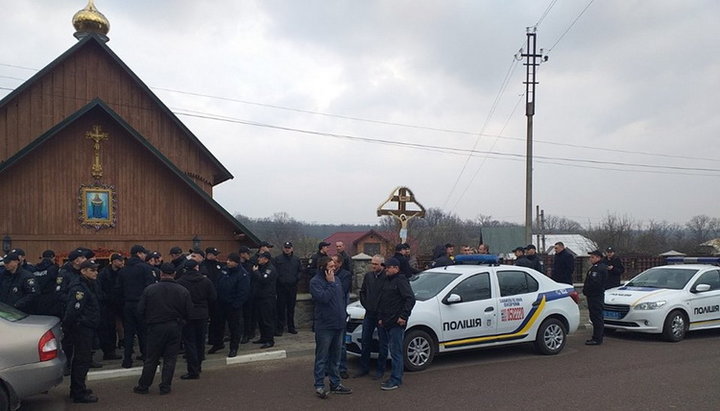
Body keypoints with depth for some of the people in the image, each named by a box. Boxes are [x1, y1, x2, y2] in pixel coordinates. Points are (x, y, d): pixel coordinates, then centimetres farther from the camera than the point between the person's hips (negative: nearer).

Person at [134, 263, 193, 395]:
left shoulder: (149, 289, -8)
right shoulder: (183, 291, -5)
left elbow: (140, 310, -4)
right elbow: (188, 312, -1)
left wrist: (149, 321, 14)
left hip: (155, 327, 0)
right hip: (175, 328, 1)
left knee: (151, 358, 10)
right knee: (170, 358, 9)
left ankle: (143, 386, 18)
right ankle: (165, 386, 12)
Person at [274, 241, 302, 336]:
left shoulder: (296, 260, 10)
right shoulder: (277, 259, 1)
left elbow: (300, 270, 15)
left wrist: (297, 278, 1)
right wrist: (278, 279, -10)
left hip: (293, 287, 3)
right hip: (281, 287, -3)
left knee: (291, 308, 10)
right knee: (281, 308, -3)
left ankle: (291, 327, 19)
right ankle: (279, 328, 1)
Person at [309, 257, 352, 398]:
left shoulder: (336, 279, 10)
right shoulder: (315, 281, -12)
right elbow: (323, 297, -26)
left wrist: (343, 315, 13)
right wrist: (330, 283, -19)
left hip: (339, 324, 7)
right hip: (324, 326, -7)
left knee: (335, 356, 16)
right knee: (322, 357, 0)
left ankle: (336, 383, 25)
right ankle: (319, 386, 9)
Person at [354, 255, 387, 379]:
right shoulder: (368, 276, 7)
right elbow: (362, 292, 19)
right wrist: (365, 305, 10)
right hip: (369, 314, 6)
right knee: (365, 341, 11)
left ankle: (380, 370, 15)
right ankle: (364, 368, 23)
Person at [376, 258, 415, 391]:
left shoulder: (401, 281, -9)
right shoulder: (385, 281, 18)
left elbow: (410, 299, -16)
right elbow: (380, 301, 22)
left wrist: (403, 316, -18)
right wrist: (380, 317, 13)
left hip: (396, 323, -9)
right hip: (385, 322, 9)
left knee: (395, 351, -5)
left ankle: (395, 380, 0)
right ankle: (396, 378, 21)